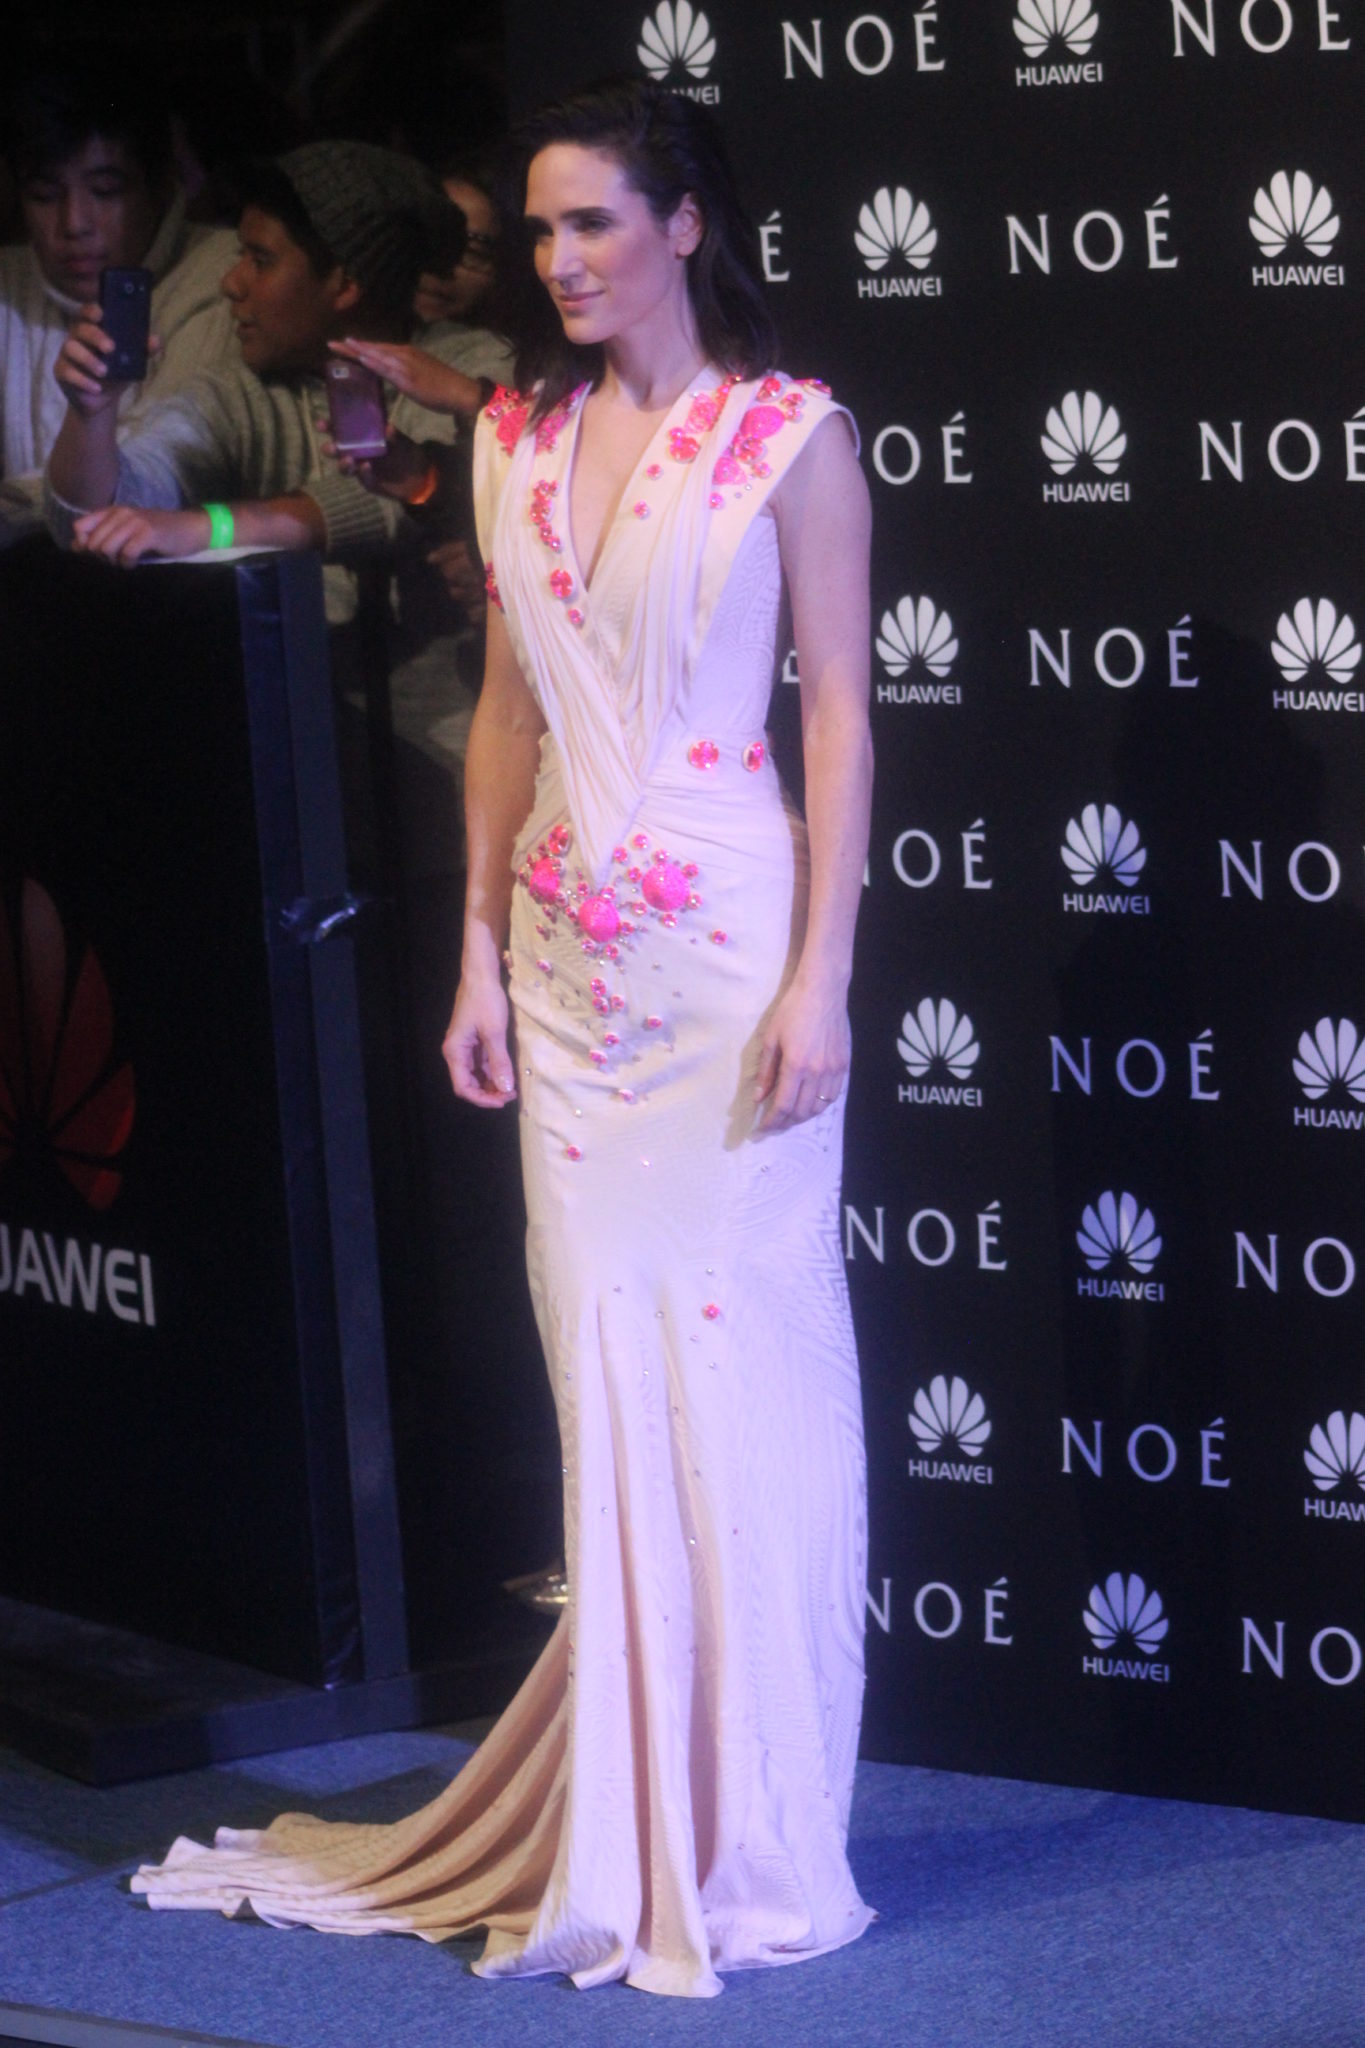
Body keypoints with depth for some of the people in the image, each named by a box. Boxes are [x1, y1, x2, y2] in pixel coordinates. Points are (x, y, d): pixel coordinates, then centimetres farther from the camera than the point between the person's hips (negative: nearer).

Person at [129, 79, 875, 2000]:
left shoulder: (790, 435, -4)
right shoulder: (516, 438, 10)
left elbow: (839, 711, -6)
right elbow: (507, 710, 14)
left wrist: (819, 976, -12)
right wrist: (483, 951, 9)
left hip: (726, 940, -5)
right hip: (568, 953, 5)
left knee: (744, 1368, -1)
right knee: (606, 1375, 6)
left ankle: (750, 1841, 9)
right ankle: (634, 1828, 14)